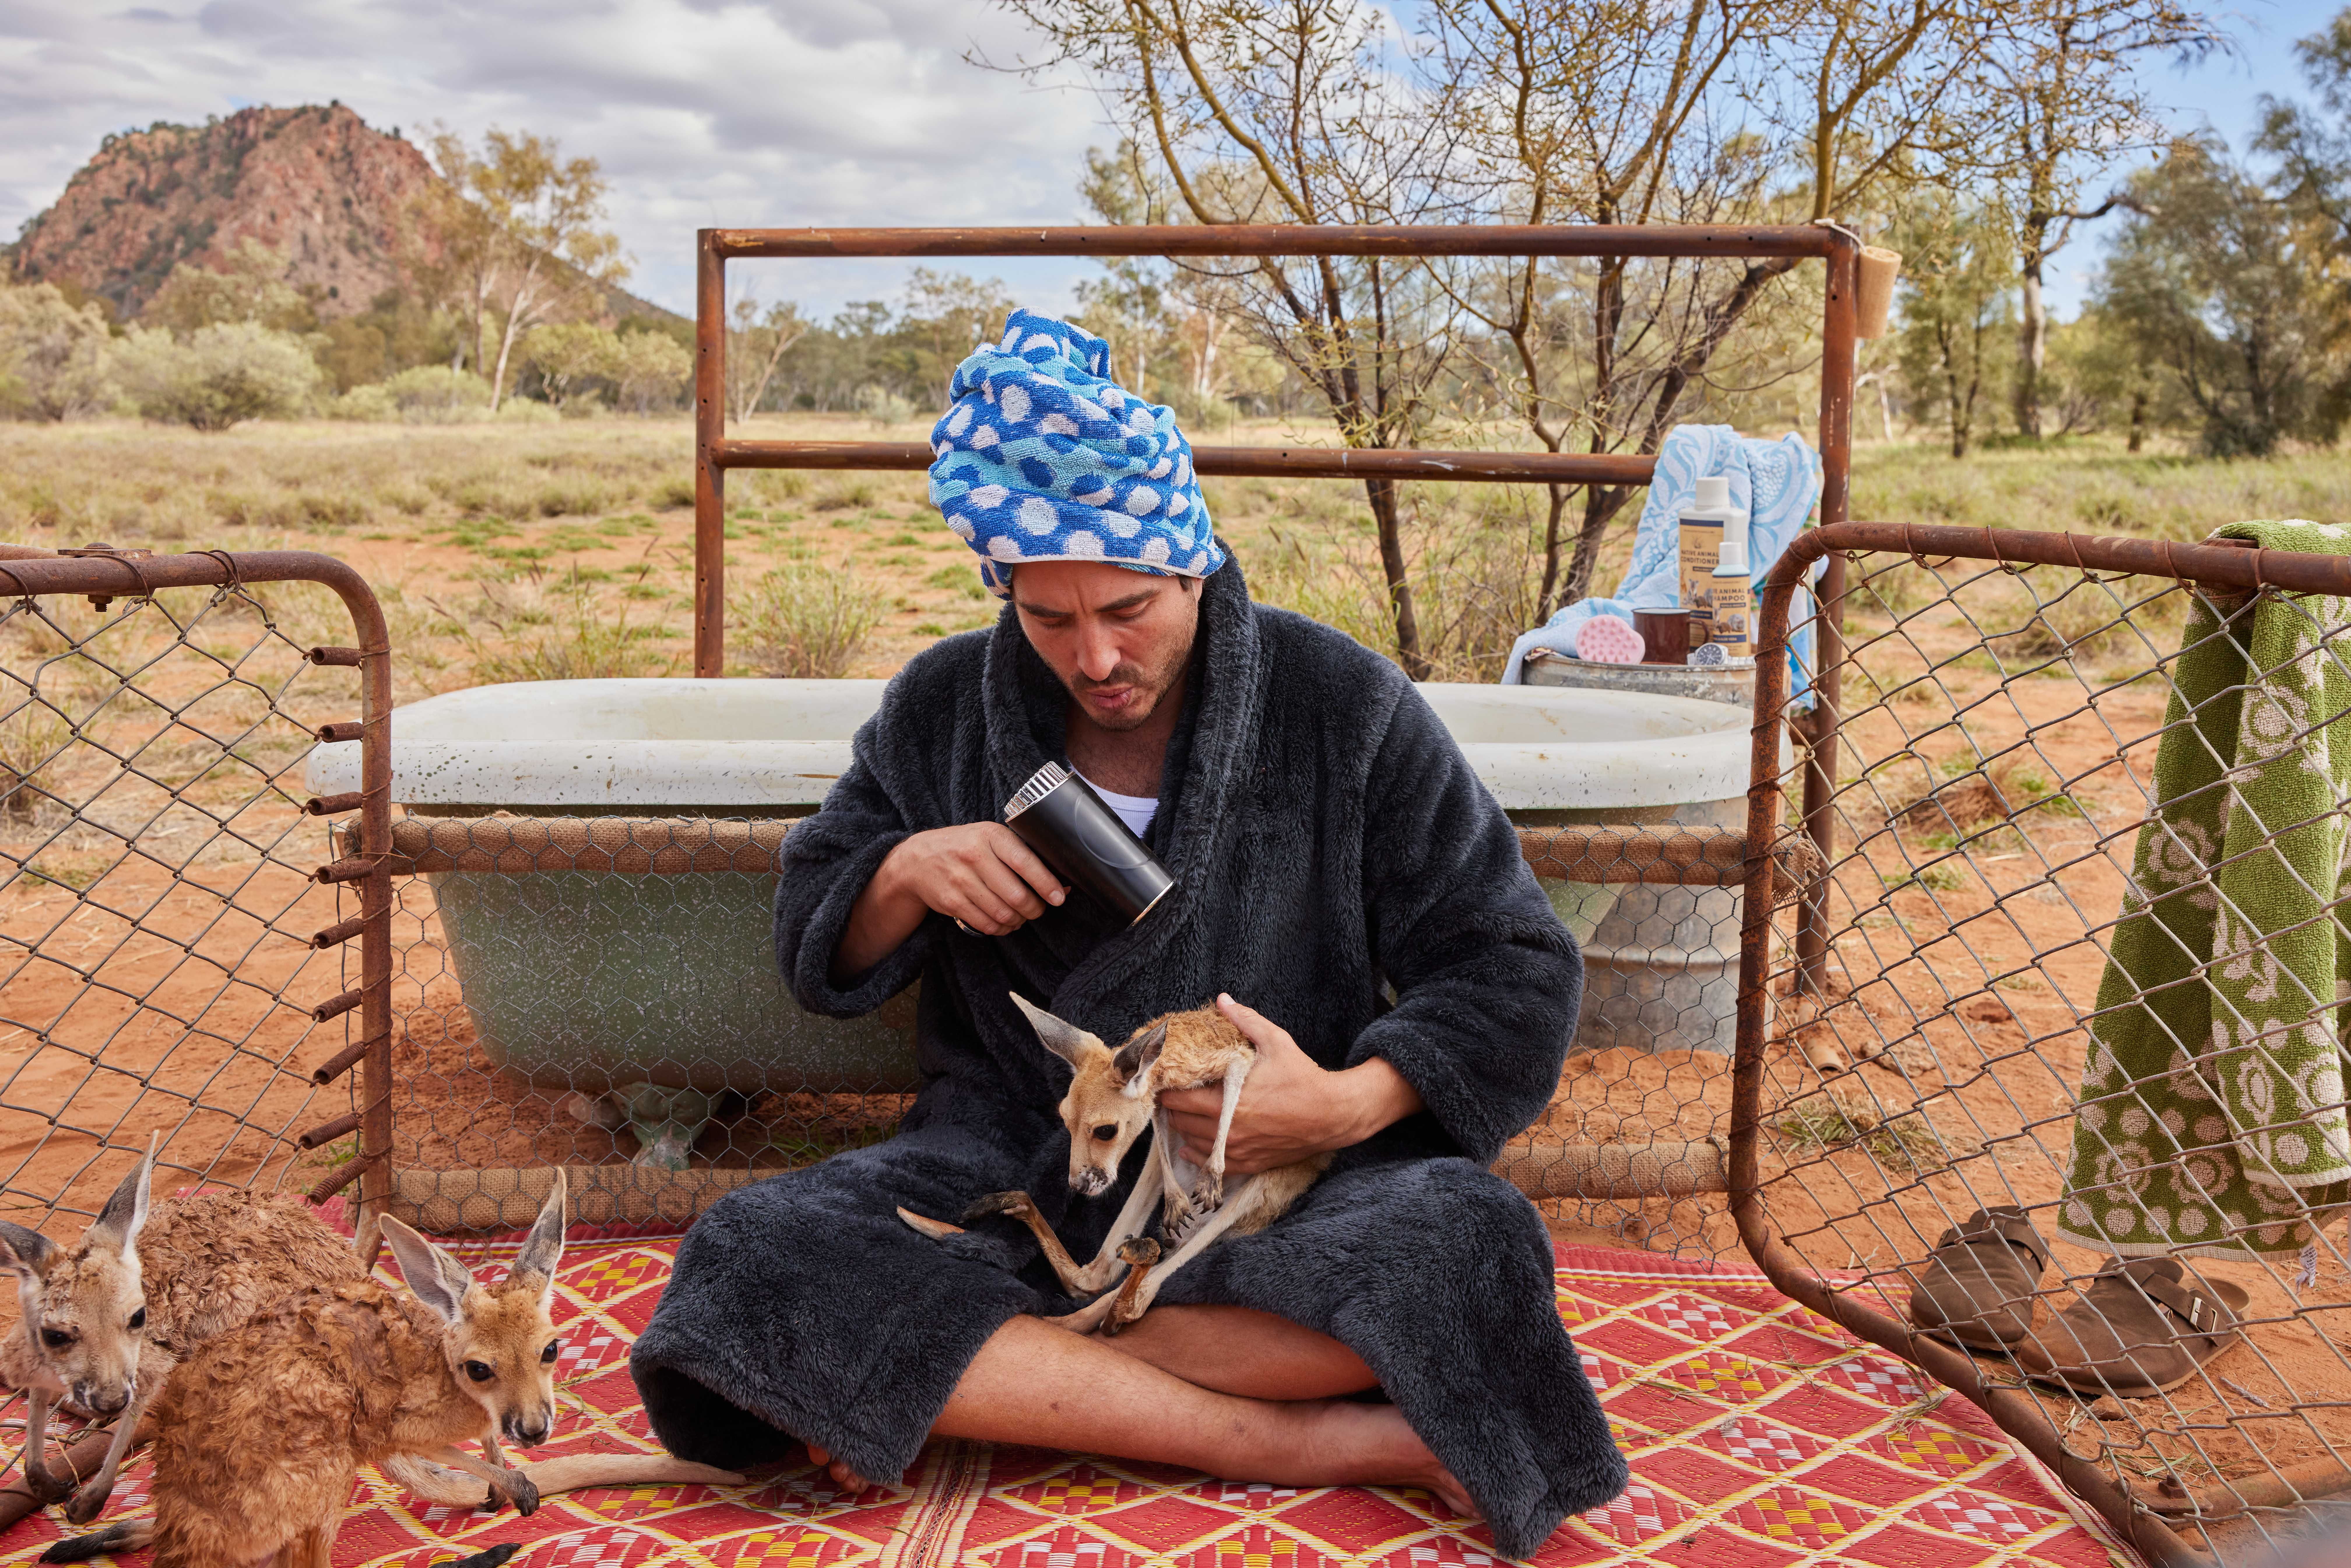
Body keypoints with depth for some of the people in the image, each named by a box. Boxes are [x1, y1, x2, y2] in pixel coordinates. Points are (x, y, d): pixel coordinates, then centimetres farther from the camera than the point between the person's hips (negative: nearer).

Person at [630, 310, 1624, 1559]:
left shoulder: (1341, 705, -3)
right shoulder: (943, 709, 4)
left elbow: (1515, 969, 0)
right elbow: (817, 957, 12)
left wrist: (1354, 1102, -19)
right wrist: (904, 872, -11)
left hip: (1281, 1177, -1)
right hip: (1012, 1164, 2)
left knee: (1471, 1242, -34)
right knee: (749, 1259, -28)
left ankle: (973, 1383, -24)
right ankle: (1296, 1440, -28)